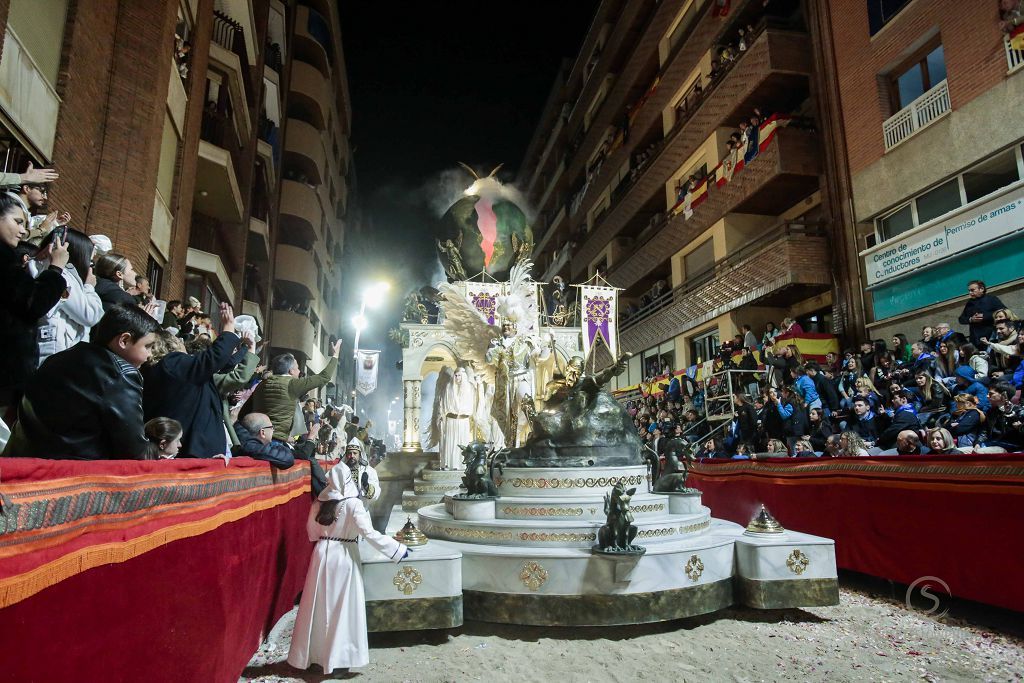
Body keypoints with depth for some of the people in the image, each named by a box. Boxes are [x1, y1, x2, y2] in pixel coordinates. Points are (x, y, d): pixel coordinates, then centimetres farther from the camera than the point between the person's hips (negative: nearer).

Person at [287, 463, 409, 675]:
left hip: (323, 554, 5)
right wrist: (398, 549, -13)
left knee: (319, 605, 15)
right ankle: (338, 656, 13)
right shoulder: (353, 504, -15)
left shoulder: (319, 503, 1)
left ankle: (311, 653, 28)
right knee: (342, 607, 6)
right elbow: (369, 533, -18)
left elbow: (312, 531, 12)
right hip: (344, 557, -5)